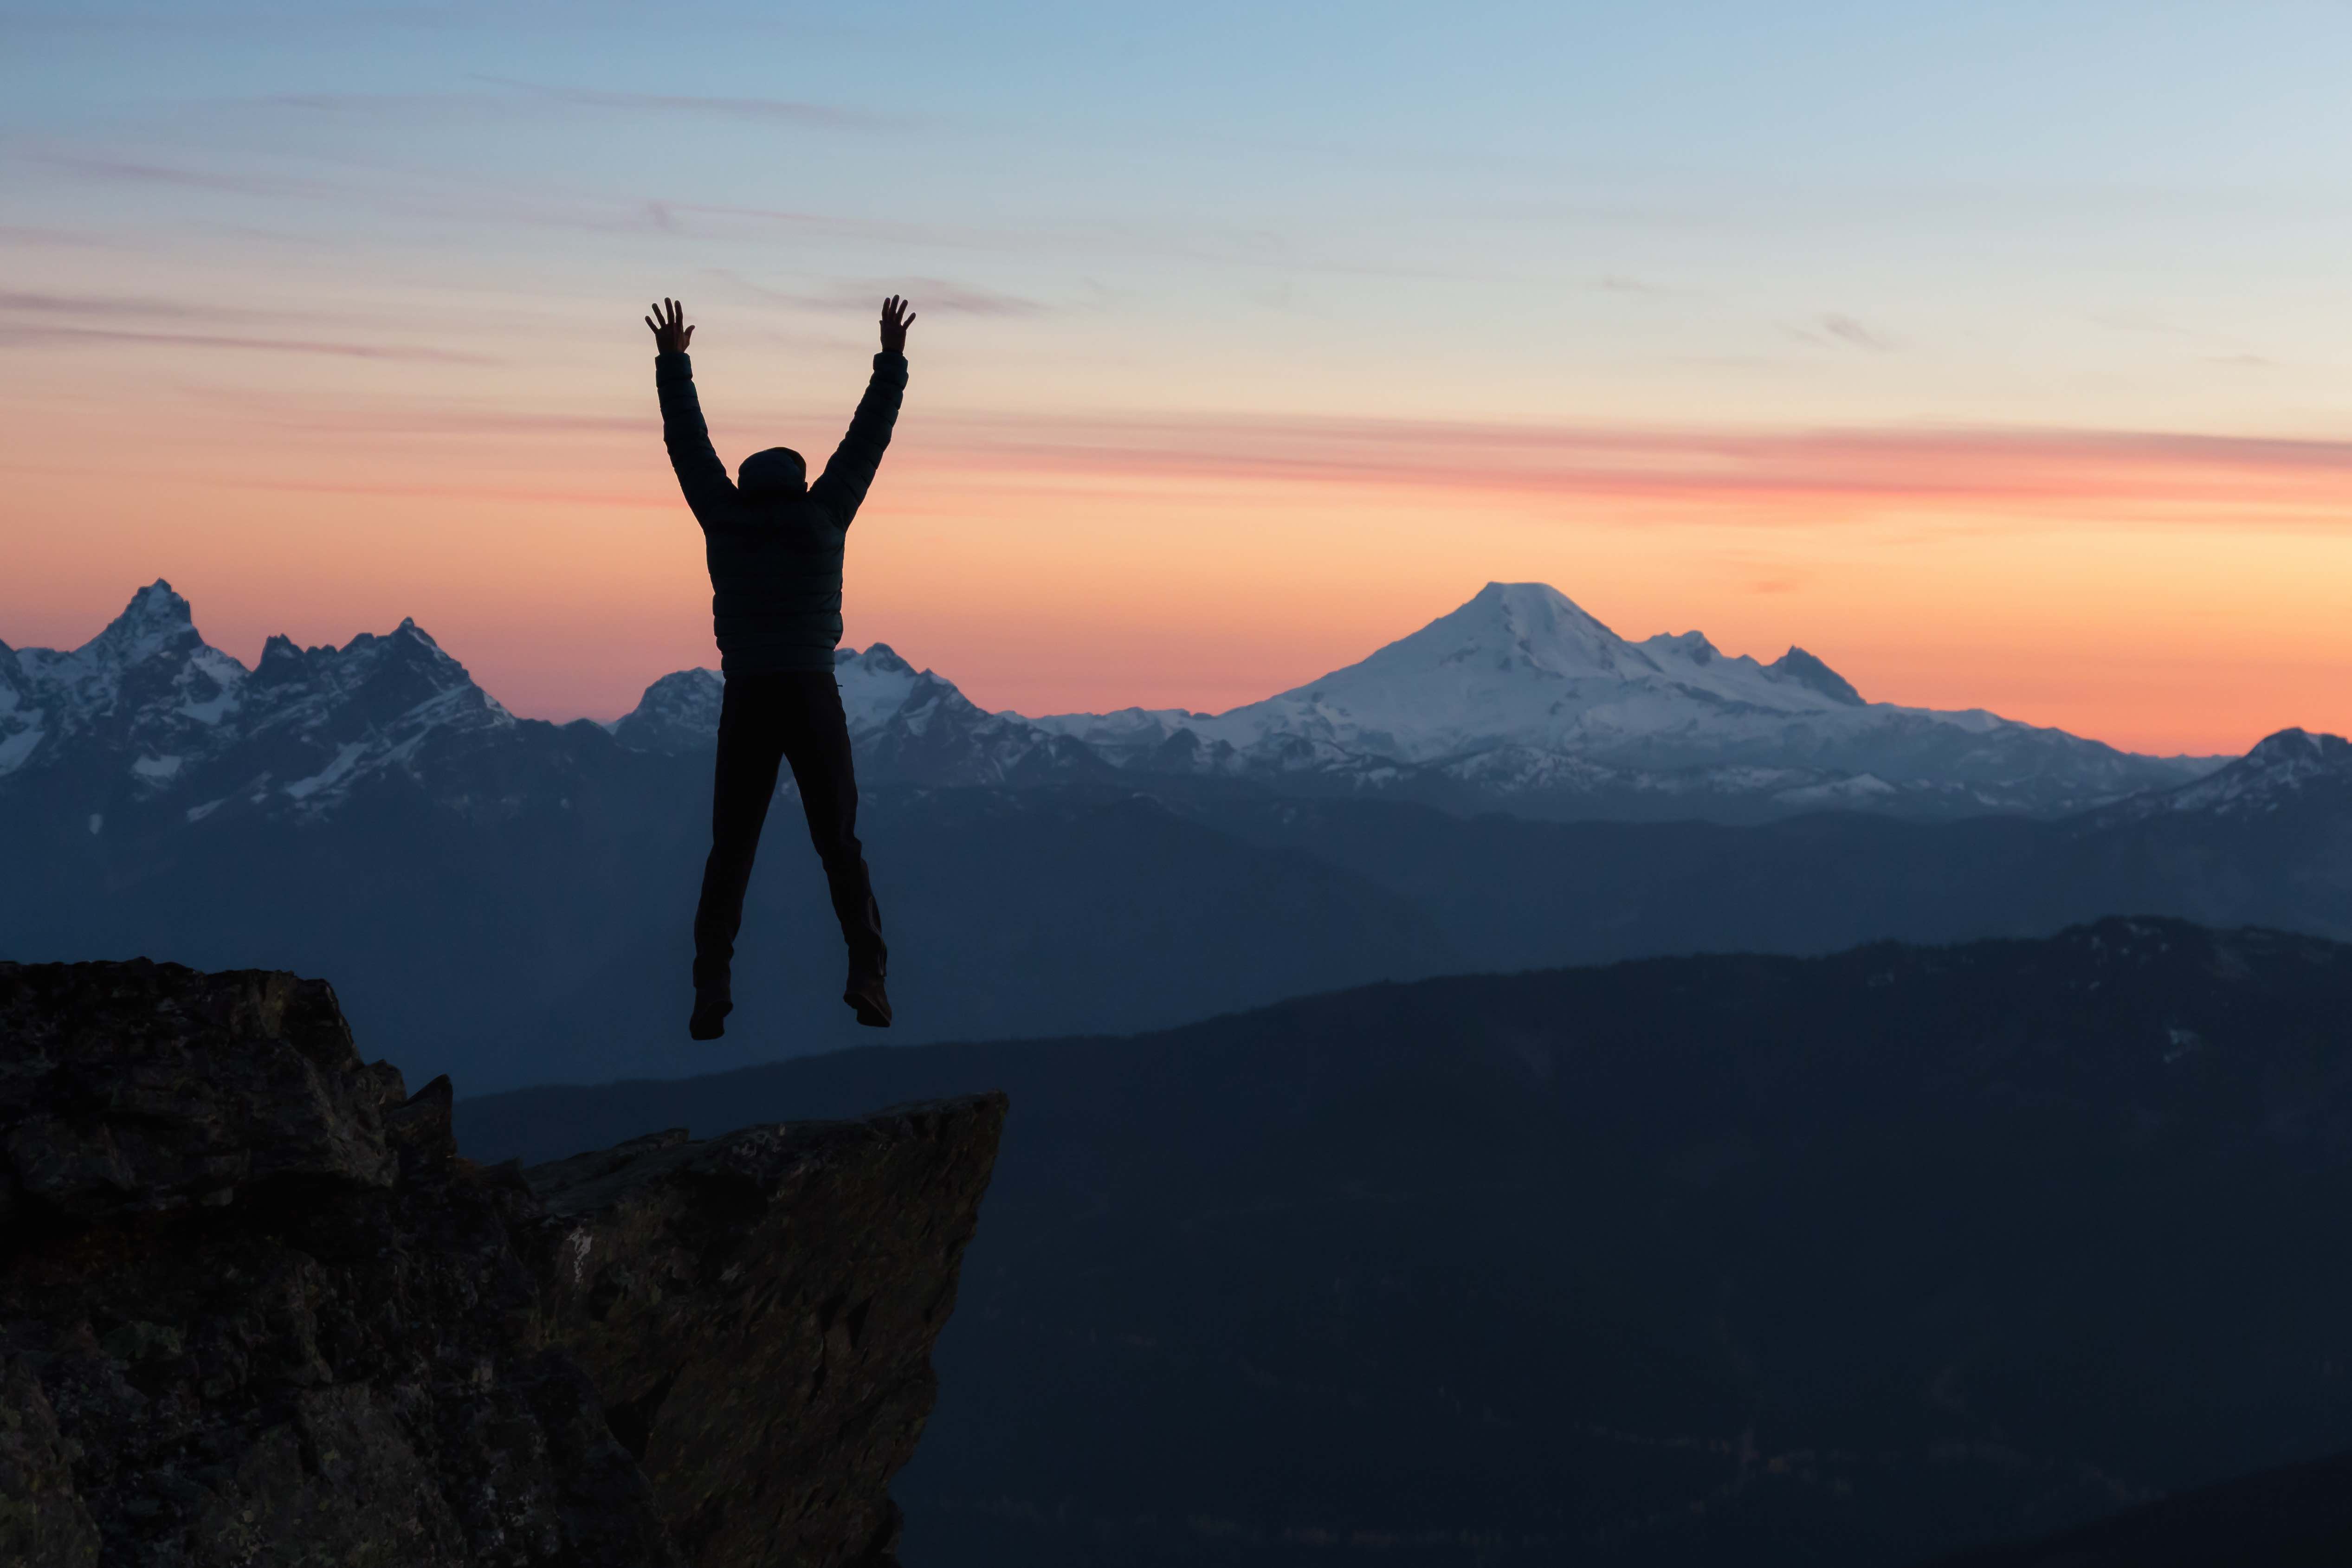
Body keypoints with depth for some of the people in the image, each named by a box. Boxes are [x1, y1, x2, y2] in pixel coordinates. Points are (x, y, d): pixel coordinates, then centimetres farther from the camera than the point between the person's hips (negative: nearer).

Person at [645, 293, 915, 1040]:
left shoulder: (725, 521, 6)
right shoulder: (823, 518, 3)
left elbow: (688, 444, 17)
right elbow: (866, 440, 11)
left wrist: (673, 362, 27)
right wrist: (892, 360, 20)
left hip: (746, 704, 1)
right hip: (814, 699, -1)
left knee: (731, 852, 7)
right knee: (840, 846, 6)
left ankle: (712, 986, -7)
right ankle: (867, 973, -11)